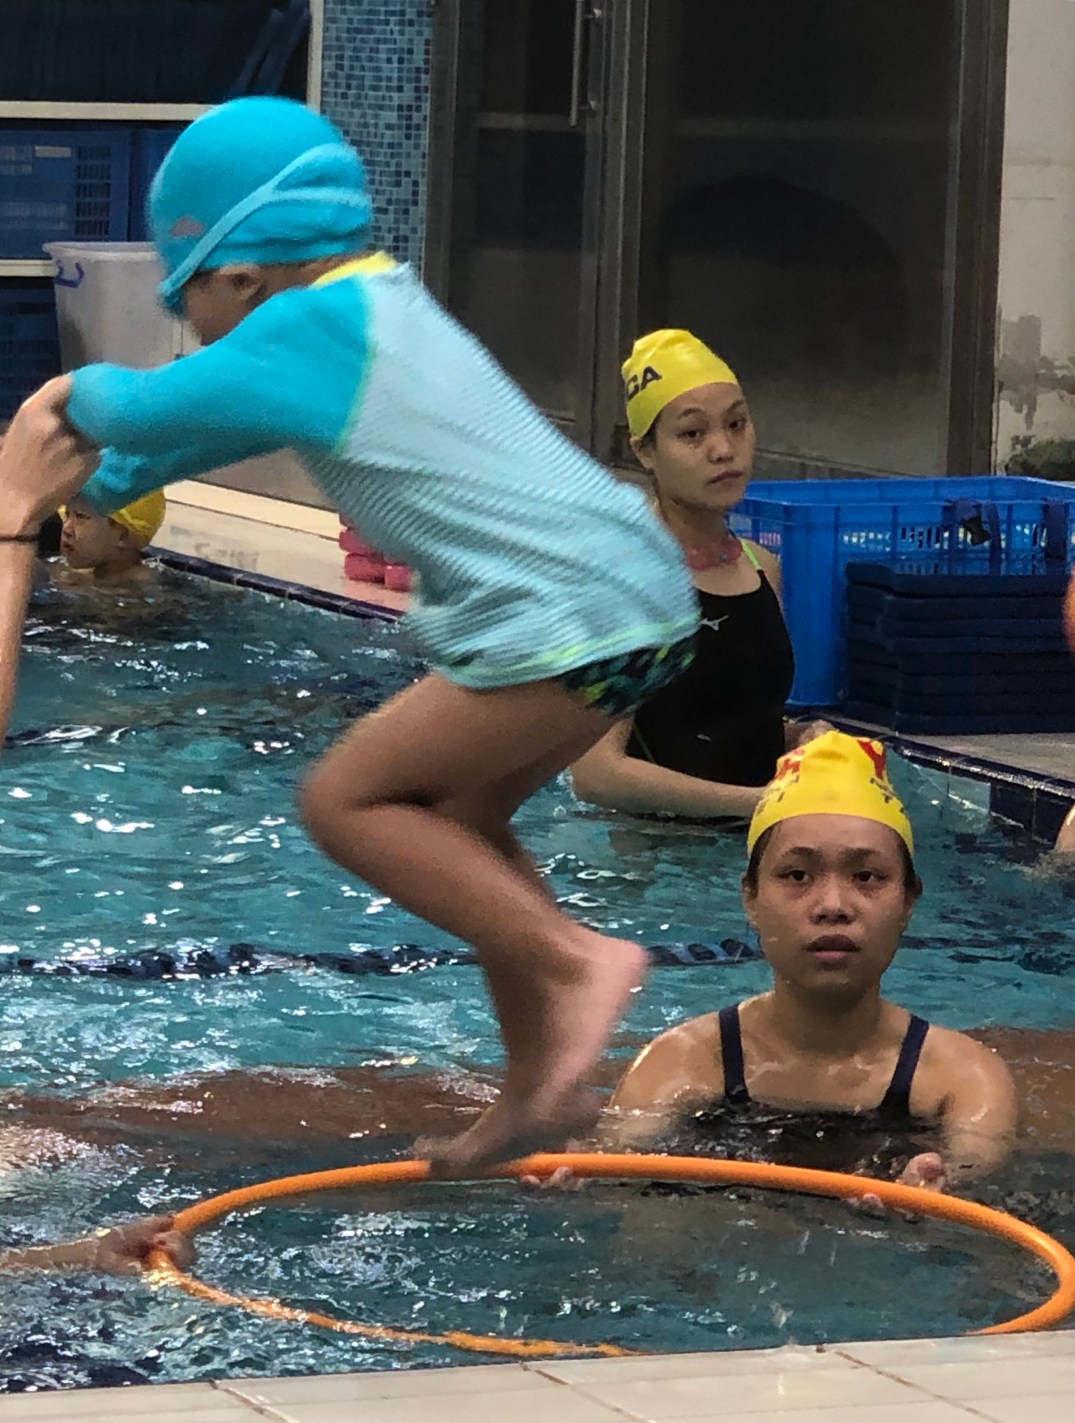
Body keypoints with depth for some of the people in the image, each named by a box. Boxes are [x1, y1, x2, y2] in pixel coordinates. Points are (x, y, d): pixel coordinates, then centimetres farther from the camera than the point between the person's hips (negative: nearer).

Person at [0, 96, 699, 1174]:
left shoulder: (312, 327, -8)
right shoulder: (381, 308, 21)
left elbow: (147, 409, -4)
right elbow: (199, 428, 31)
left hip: (574, 618, -10)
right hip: (644, 596, 10)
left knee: (346, 800, -2)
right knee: (457, 819, 22)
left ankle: (576, 962, -9)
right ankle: (540, 1085, 23)